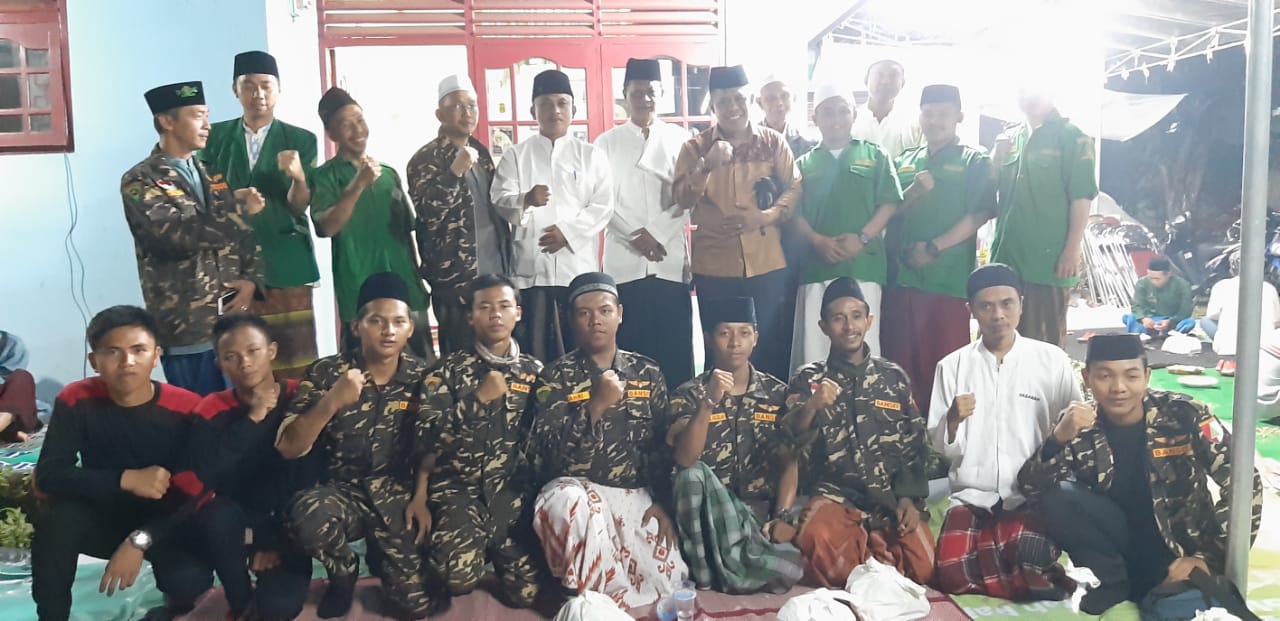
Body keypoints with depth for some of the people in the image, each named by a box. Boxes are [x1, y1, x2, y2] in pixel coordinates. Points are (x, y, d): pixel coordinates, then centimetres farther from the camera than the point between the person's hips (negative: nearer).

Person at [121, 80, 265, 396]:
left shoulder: (212, 174, 14)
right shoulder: (140, 180, -5)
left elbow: (244, 232, 13)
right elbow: (178, 236, -20)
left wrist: (251, 280, -4)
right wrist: (239, 209, -16)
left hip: (237, 321, 5)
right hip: (186, 329, -5)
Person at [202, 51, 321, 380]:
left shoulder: (301, 140, 3)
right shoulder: (215, 137, 9)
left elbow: (299, 207, -4)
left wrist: (298, 177, -24)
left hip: (285, 264, -1)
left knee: (294, 364, 0)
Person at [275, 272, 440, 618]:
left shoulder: (421, 378, -2)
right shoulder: (326, 373, -6)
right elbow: (288, 448, -12)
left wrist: (420, 499, -5)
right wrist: (333, 401, -25)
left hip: (398, 497, 1)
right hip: (344, 492, -1)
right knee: (308, 515, -36)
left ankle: (381, 554, 27)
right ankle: (343, 574, 0)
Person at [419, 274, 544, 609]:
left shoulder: (534, 371, 10)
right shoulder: (450, 368, 4)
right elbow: (427, 431, -8)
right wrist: (479, 399, -13)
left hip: (513, 488, 1)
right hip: (459, 485, -1)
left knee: (525, 591, -11)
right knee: (459, 580, -22)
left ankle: (493, 550, 22)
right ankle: (479, 544, 14)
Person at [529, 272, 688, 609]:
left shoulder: (648, 373, 7)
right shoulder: (556, 377, -2)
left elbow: (664, 445, 7)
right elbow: (547, 451, -13)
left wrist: (663, 502, -4)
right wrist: (596, 407, -22)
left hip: (636, 495, 3)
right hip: (578, 489, -3)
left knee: (667, 580, -16)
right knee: (566, 500, -40)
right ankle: (612, 594, -19)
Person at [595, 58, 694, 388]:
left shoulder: (679, 139, 8)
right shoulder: (607, 142, 9)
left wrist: (656, 233, -11)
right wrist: (635, 236, -10)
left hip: (670, 259, 0)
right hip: (624, 261, 0)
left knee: (676, 348, 2)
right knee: (629, 348, 3)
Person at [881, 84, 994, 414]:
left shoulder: (975, 161, 5)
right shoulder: (905, 161, 17)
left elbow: (979, 215, -5)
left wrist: (935, 247, -14)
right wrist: (914, 192, -5)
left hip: (950, 277, -4)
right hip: (901, 274, 4)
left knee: (945, 361, -3)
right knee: (900, 358, 4)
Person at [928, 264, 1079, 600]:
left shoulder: (1052, 360, 0)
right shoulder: (952, 366, 3)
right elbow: (941, 446, 4)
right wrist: (953, 420, -17)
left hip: (1033, 496, -1)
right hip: (972, 497, 2)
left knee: (1028, 560, -32)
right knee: (952, 574, -22)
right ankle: (1041, 578, 2)